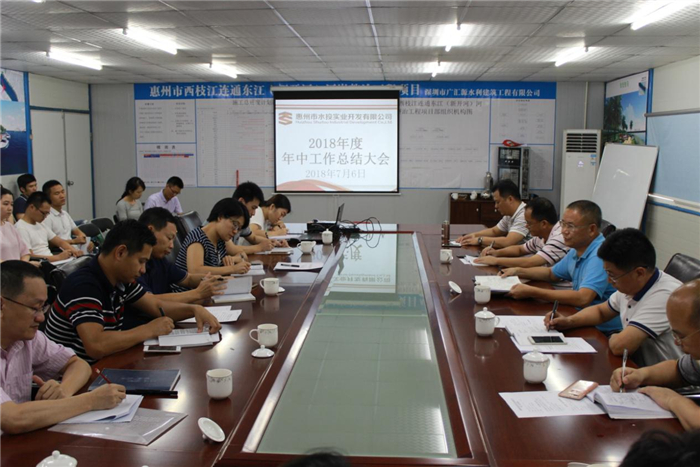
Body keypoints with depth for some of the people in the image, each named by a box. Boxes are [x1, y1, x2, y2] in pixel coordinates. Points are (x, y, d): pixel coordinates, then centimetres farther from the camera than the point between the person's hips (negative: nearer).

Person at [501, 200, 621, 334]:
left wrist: (531, 292, -28)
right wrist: (518, 271, 13)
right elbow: (551, 273, 28)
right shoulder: (576, 250, 10)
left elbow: (582, 298, -33)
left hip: (604, 332, -8)